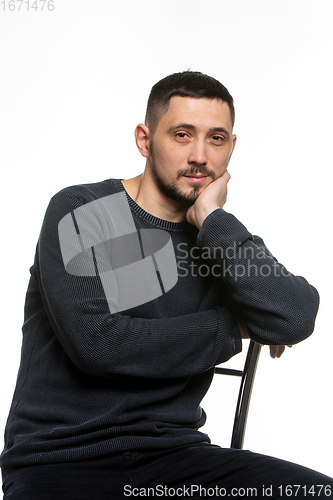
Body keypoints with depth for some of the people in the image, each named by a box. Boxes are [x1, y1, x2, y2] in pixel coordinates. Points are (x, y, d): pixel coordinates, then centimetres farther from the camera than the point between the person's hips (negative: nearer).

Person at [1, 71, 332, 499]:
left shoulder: (226, 238, 9)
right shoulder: (80, 212, -3)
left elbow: (296, 321, -9)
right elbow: (93, 343, -17)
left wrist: (214, 222, -8)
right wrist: (229, 329, -7)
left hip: (171, 452, 4)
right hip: (61, 459, -4)